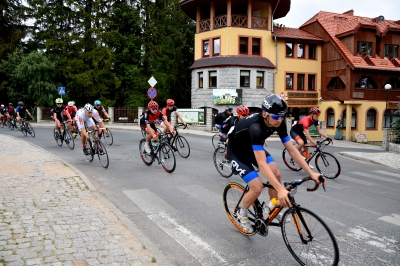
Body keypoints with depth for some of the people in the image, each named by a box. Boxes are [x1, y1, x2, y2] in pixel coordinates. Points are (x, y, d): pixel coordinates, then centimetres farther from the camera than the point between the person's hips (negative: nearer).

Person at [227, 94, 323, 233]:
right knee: (257, 187, -17)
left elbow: (292, 150, -12)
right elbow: (262, 164, -45)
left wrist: (311, 173, -18)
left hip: (252, 148, 7)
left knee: (276, 174, -8)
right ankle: (242, 213, 12)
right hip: (237, 152, -7)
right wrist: (281, 189, -51)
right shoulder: (255, 127, -40)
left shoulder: (279, 123, -18)